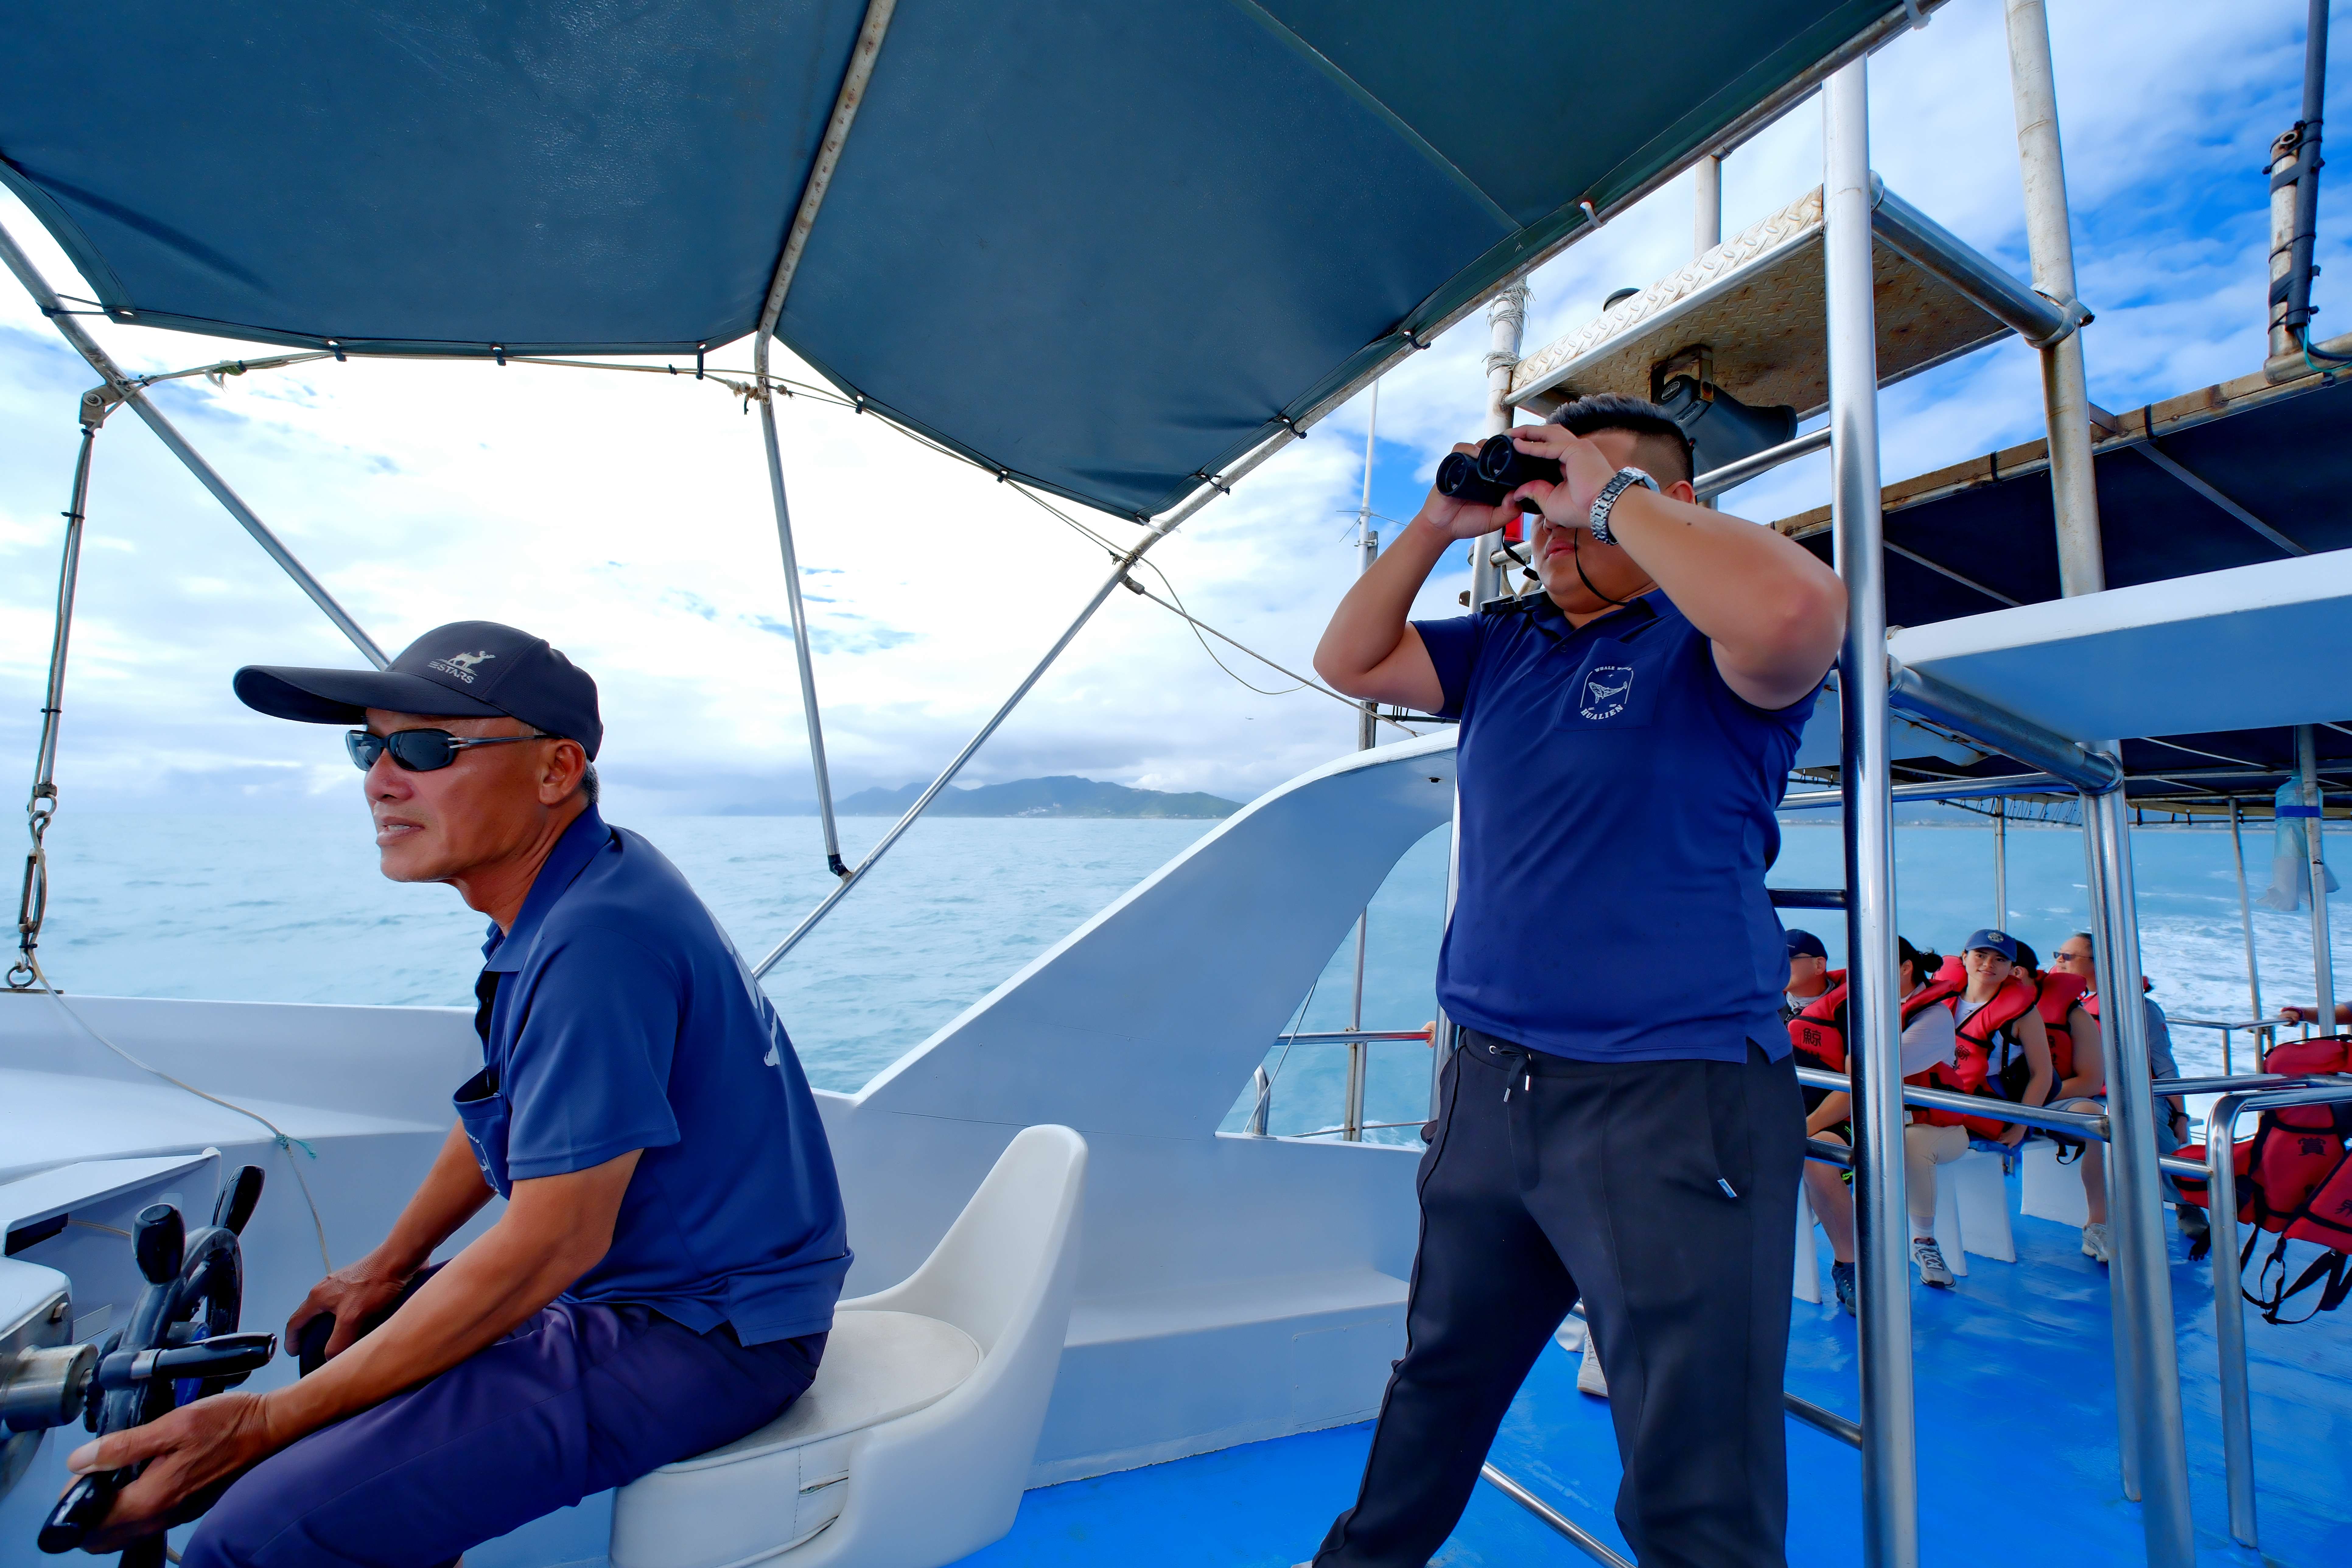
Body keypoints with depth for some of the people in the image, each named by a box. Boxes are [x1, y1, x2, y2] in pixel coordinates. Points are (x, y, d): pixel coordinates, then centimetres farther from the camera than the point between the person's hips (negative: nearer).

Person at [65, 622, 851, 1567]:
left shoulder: (599, 940, -28)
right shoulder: (552, 898, 6)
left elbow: (551, 1244, -25)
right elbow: (508, 1110, 19)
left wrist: (269, 1421, -17)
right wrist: (387, 1266, 19)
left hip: (705, 1333, -10)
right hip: (637, 1274, 10)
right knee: (339, 1332, 26)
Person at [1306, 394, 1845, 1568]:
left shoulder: (1706, 639, -8)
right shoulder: (1503, 644, 13)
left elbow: (1798, 612, -30)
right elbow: (1348, 662, 16)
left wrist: (1616, 497, -17)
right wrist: (1439, 523, 5)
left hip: (1675, 1100, -7)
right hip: (1490, 1085, 7)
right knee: (1435, 1388, 27)